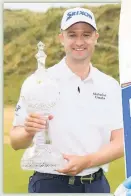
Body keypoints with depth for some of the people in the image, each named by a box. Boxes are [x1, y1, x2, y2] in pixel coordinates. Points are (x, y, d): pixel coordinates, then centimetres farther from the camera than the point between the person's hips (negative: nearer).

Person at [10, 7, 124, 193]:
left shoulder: (111, 86, 4)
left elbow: (120, 142, -1)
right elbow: (16, 141, -5)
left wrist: (86, 161, -17)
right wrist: (29, 132, -26)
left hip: (97, 184, 3)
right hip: (50, 184, -3)